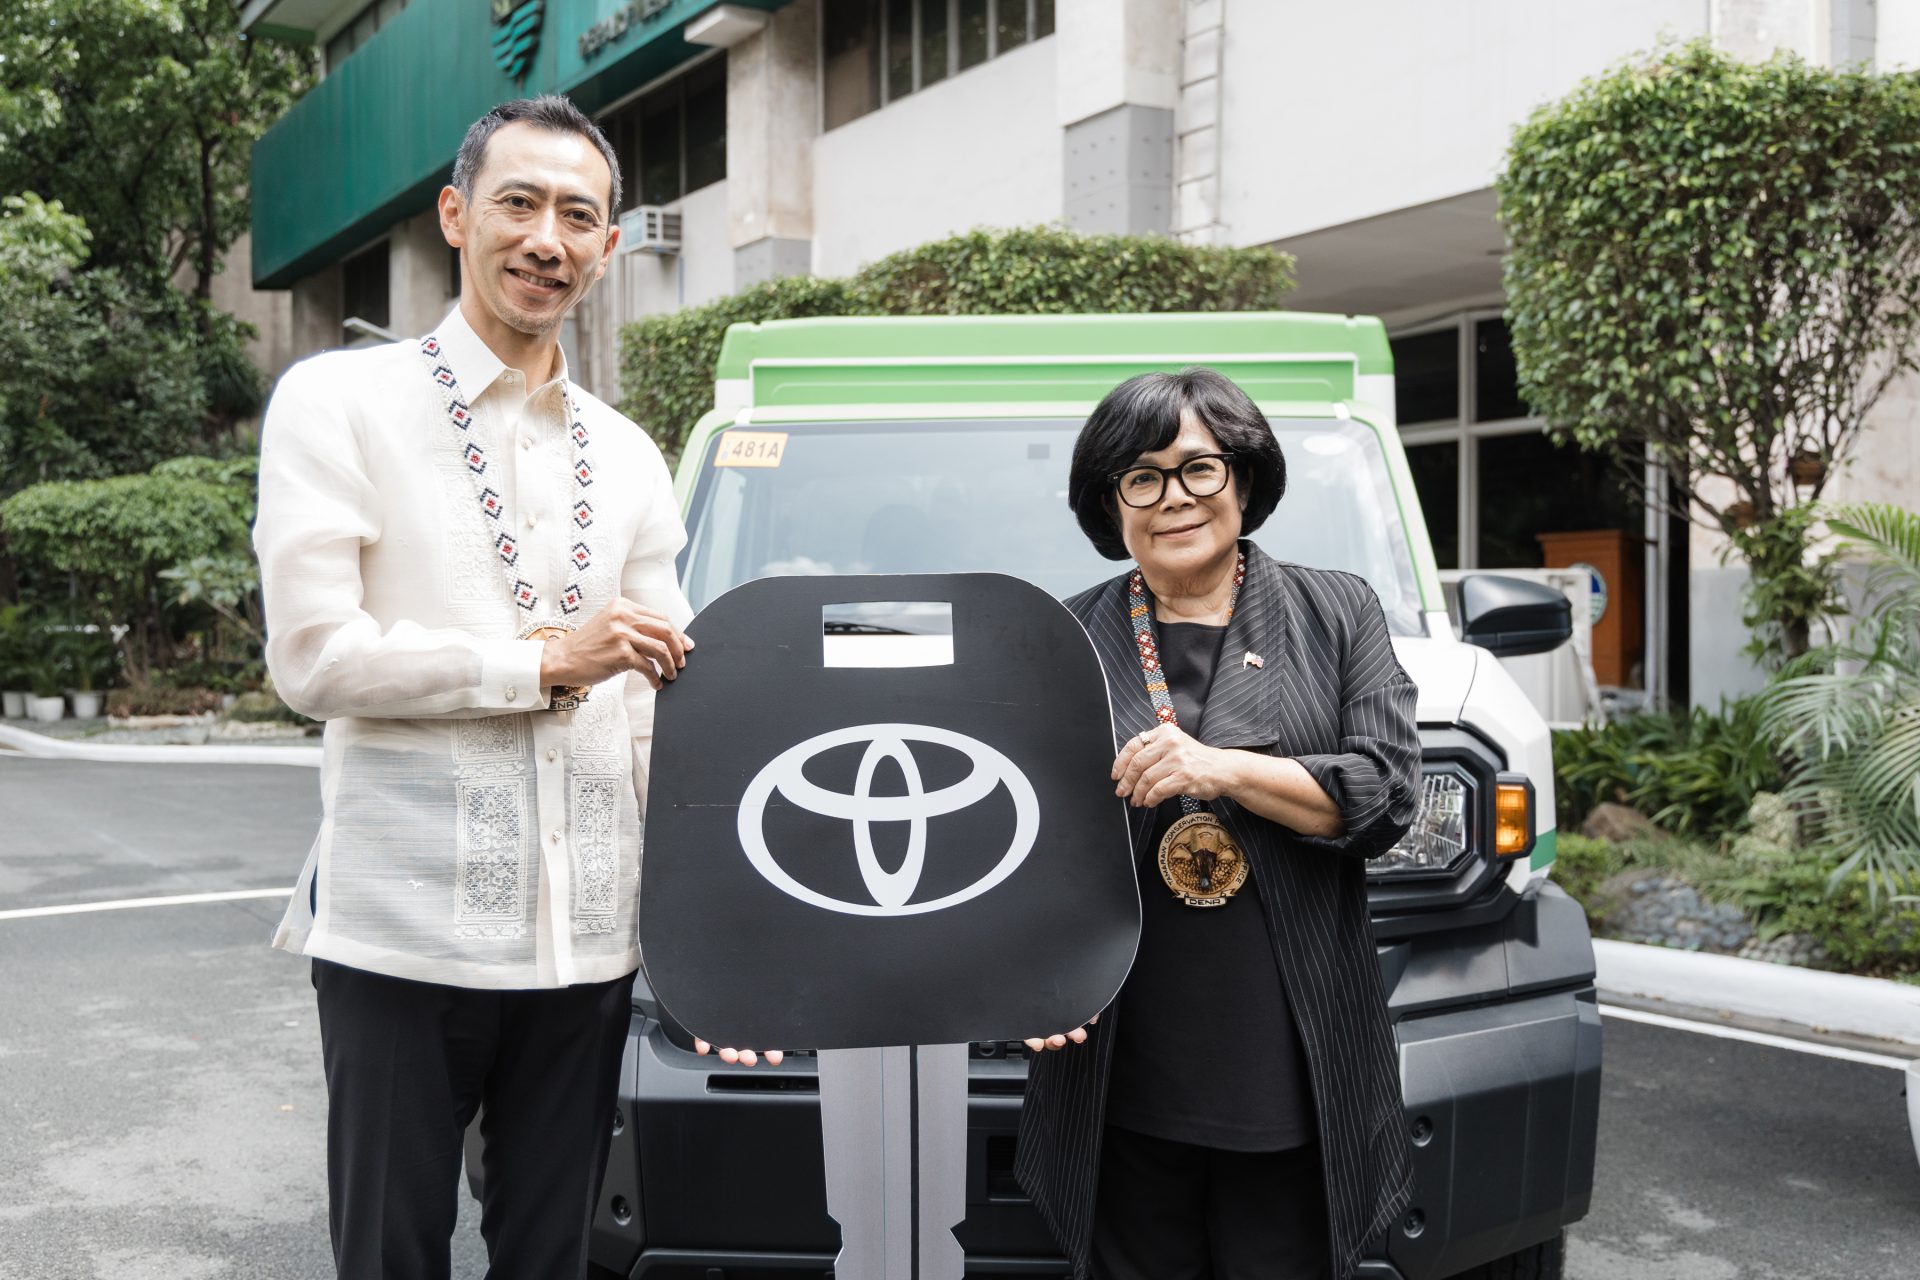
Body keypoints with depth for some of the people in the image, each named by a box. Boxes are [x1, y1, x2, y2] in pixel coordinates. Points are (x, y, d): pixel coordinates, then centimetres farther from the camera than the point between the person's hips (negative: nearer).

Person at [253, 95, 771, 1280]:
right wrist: (546, 664, -11)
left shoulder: (628, 458, 13)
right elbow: (312, 656, -10)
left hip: (587, 939, 4)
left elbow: (658, 701, 12)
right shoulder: (341, 404, -1)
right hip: (404, 929, -4)